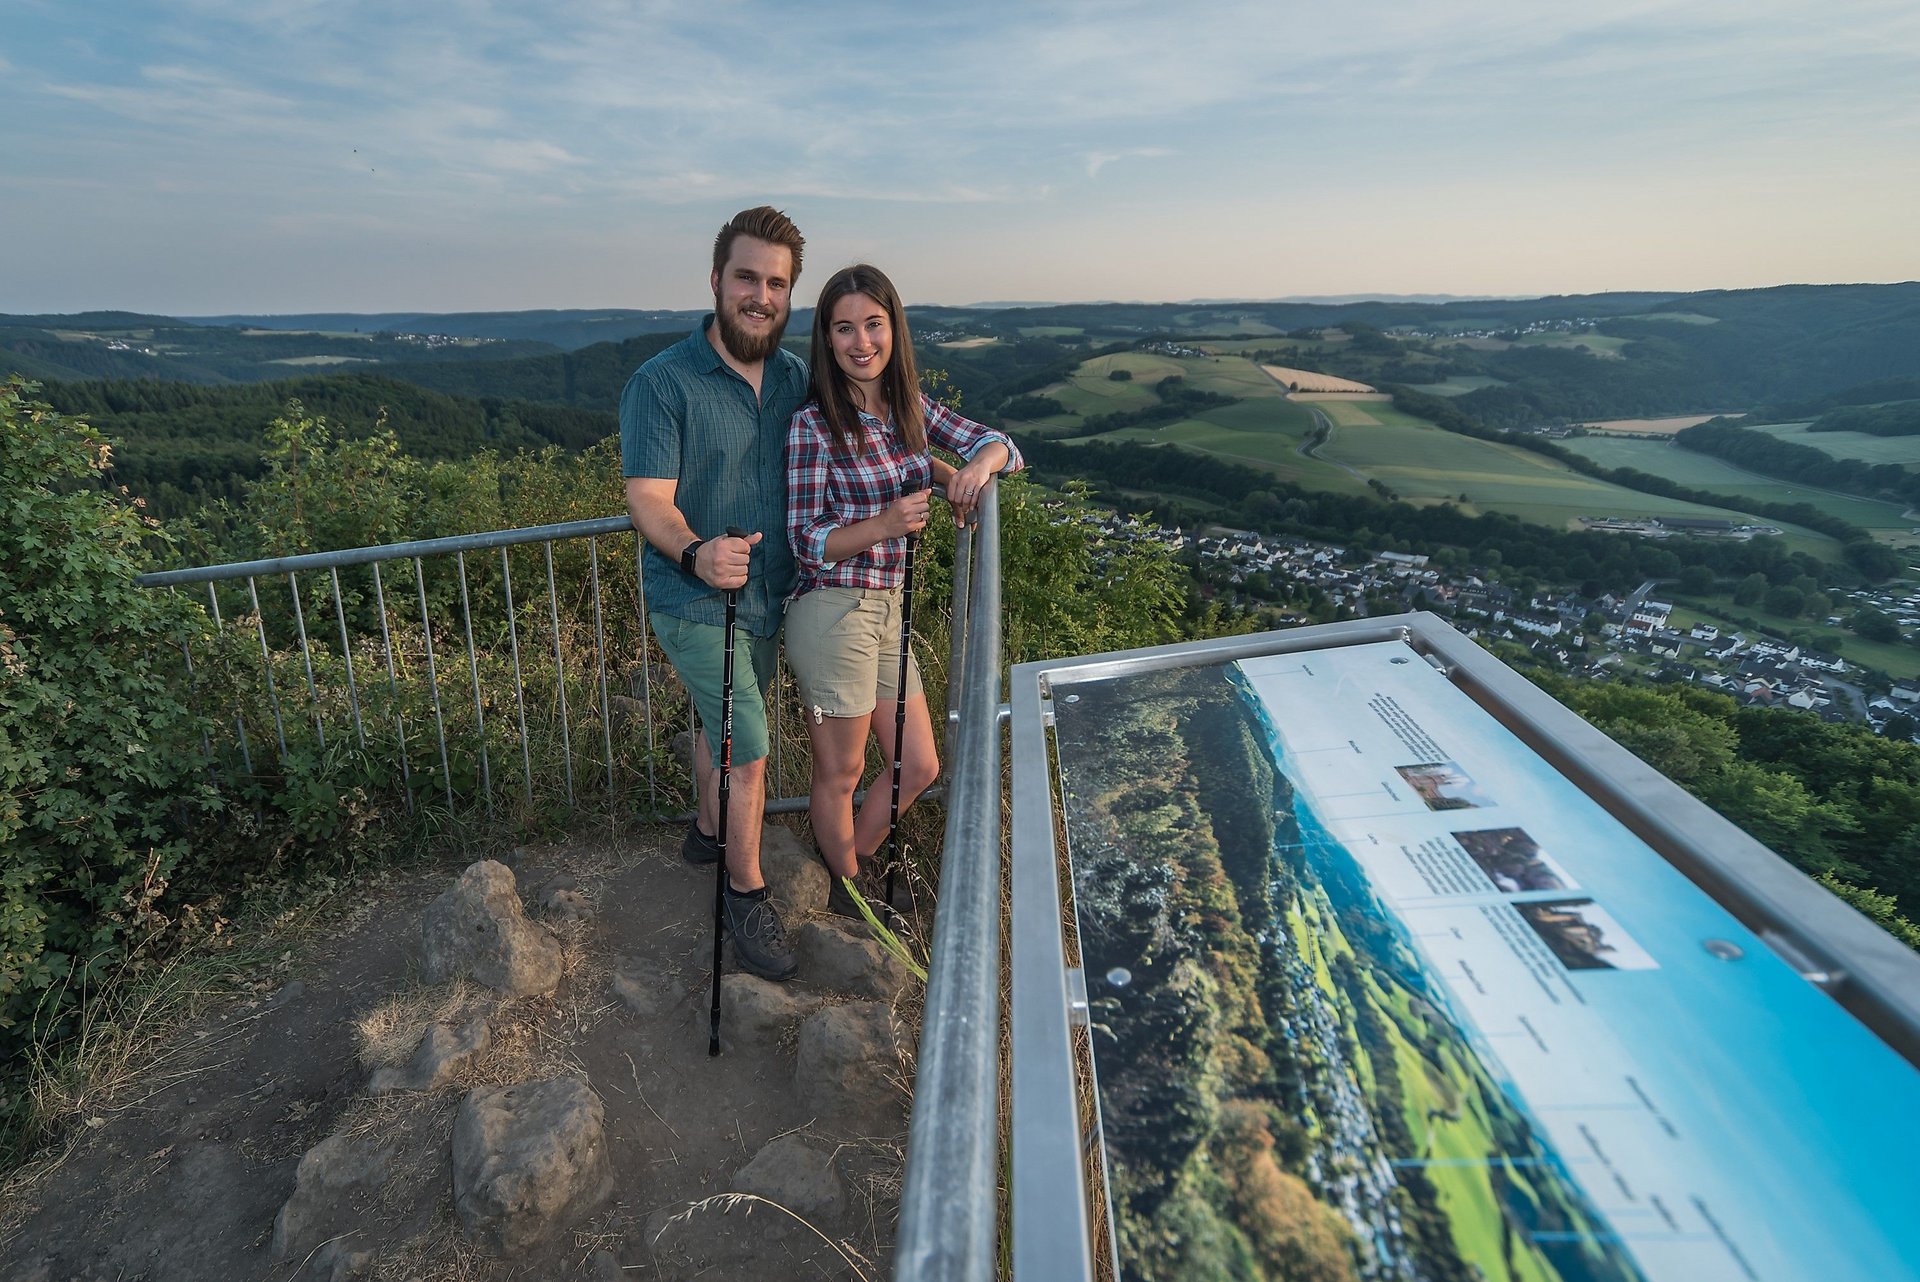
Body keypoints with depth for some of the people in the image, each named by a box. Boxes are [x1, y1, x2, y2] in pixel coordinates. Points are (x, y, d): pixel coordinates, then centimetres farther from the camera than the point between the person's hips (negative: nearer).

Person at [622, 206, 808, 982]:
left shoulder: (795, 377, 3)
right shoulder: (661, 384, -16)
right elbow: (648, 498, -20)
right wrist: (696, 552, -41)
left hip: (768, 596, 6)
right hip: (696, 604, -6)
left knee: (724, 727, 24)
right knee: (749, 749, -7)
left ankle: (708, 830, 48)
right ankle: (746, 894, 14)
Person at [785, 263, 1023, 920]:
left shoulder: (912, 408, 5)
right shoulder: (813, 424, -13)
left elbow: (1000, 443, 9)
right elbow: (806, 541, -12)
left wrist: (975, 467, -14)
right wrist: (884, 525, -28)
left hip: (888, 612, 7)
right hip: (833, 615, -6)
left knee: (919, 768, 17)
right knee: (839, 776, 12)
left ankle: (857, 858, 43)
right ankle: (847, 890, 39)